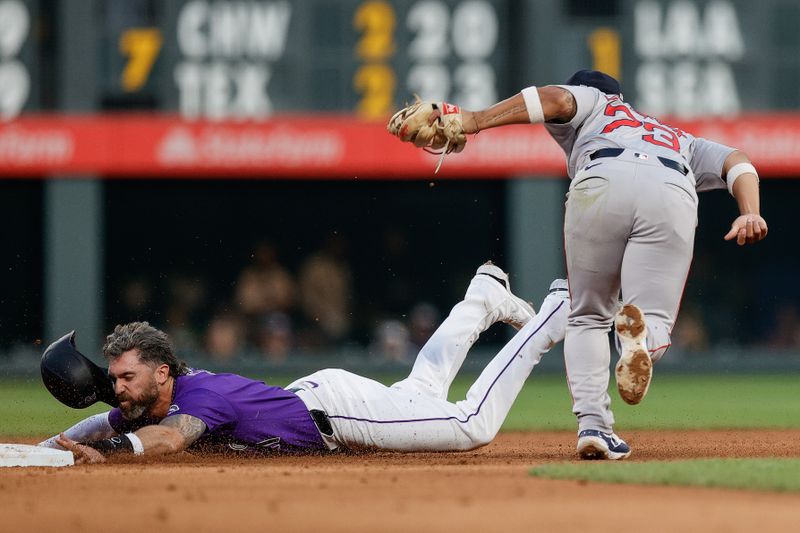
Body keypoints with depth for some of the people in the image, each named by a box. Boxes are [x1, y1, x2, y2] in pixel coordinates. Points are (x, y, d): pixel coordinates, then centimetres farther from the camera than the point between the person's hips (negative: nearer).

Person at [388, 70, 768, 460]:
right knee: (656, 328, 3)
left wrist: (472, 121, 6)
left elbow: (557, 99, 13)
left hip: (600, 186, -1)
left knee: (588, 318, 16)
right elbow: (736, 162, 25)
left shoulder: (594, 101, 36)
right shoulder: (682, 142, 44)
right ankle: (641, 332, -35)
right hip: (673, 193, 1)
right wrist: (750, 215, 7)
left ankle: (592, 425, -3)